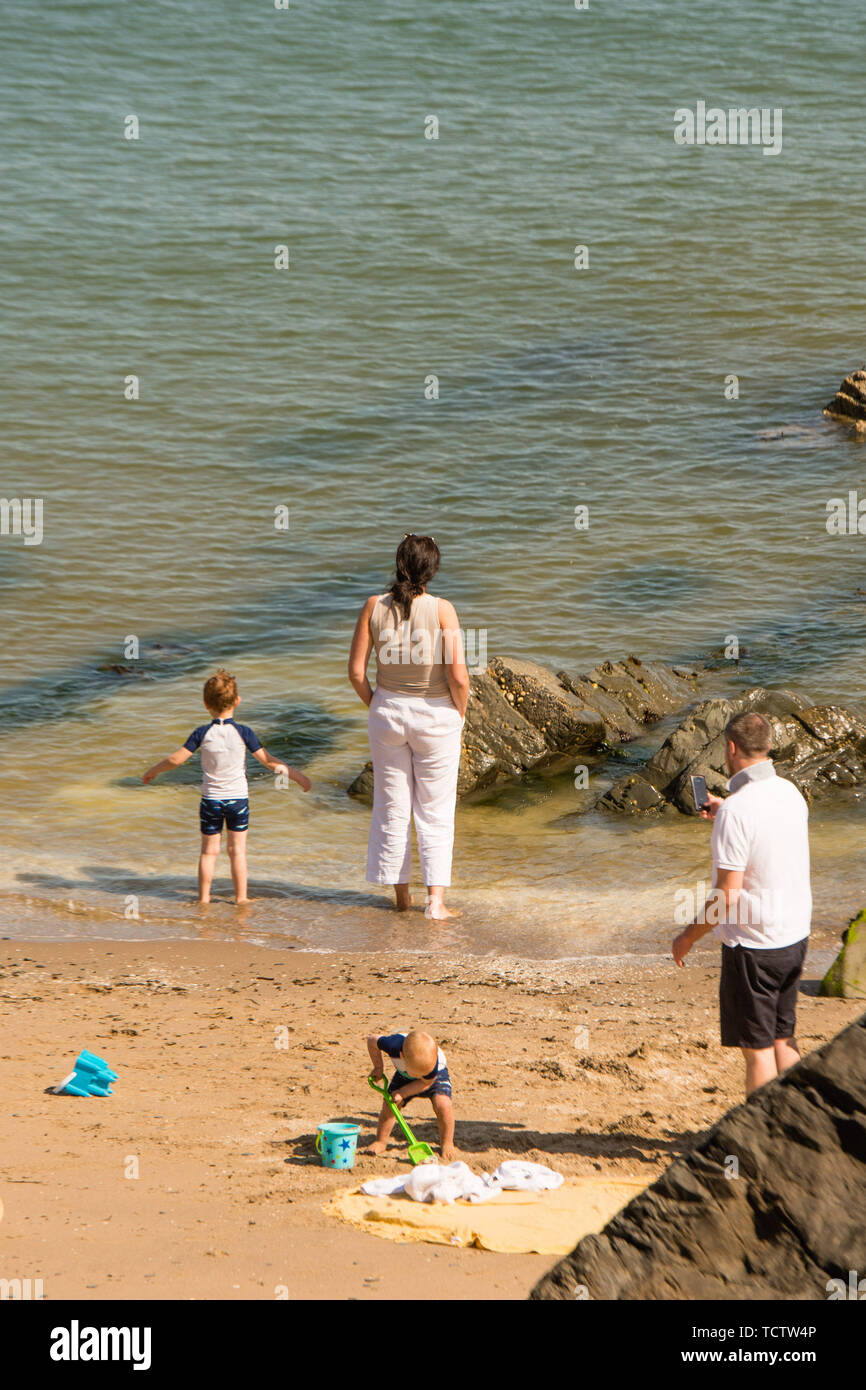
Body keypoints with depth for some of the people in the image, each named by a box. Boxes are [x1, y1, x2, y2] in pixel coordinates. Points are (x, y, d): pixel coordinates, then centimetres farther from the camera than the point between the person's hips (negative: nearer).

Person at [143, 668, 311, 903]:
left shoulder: (202, 733, -9)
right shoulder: (243, 732, -10)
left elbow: (176, 759, -7)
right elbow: (268, 761, -8)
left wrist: (153, 771, 10)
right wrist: (298, 776, 1)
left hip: (211, 800, 0)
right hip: (238, 797, 0)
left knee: (209, 850, 10)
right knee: (237, 849, 8)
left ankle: (203, 896, 14)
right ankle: (241, 896, 11)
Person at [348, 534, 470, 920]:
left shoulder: (375, 606, -8)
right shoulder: (441, 610, -16)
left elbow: (356, 671, -5)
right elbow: (458, 676, -19)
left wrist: (375, 706, 11)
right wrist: (460, 714, -1)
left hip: (388, 711, 2)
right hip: (435, 715, -2)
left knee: (392, 807, 15)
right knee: (435, 811, 8)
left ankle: (401, 894, 22)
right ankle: (436, 899, 3)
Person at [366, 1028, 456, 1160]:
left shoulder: (433, 1061, -43)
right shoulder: (394, 1045, -42)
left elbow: (426, 1082, -23)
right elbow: (372, 1040, -20)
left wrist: (402, 1093, -30)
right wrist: (378, 1067, -10)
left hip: (436, 1075, -2)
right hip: (404, 1075, 2)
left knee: (442, 1104, -23)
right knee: (388, 1104, -10)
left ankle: (447, 1143, -3)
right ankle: (380, 1141, 12)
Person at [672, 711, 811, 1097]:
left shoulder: (736, 811, -21)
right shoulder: (790, 794, 2)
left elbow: (726, 897, -20)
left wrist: (688, 936, -6)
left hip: (754, 945, -7)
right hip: (795, 938, 7)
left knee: (757, 1049, 2)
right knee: (783, 1040, 17)